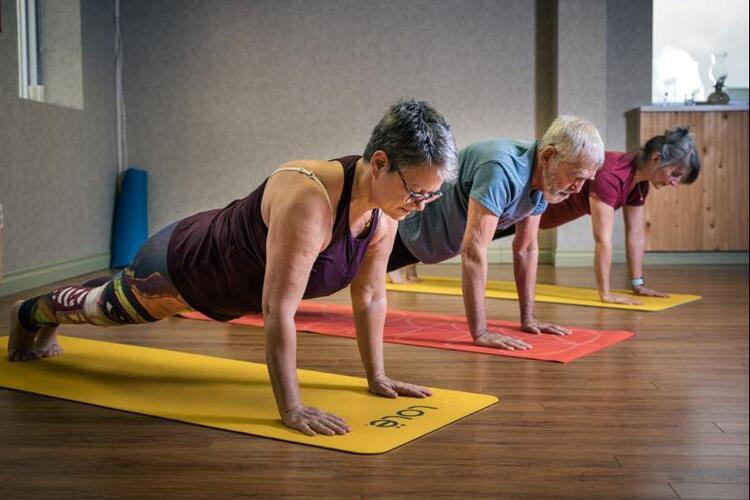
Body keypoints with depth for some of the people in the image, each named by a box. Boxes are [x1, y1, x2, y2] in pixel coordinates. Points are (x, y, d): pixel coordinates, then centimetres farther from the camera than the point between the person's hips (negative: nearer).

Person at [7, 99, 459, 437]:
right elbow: (278, 311, -44)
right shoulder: (307, 200, -45)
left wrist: (377, 377, -5)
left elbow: (370, 297, -9)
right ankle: (32, 314, 60)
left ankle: (44, 326, 67)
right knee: (105, 307, 26)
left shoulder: (385, 207, -20)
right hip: (187, 262, -8)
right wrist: (291, 409, -40)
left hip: (233, 277, 8)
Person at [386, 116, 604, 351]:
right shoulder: (501, 170, -40)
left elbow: (527, 248, -3)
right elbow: (473, 252, -42)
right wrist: (480, 333, -41)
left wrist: (528, 318, -3)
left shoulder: (542, 181, -13)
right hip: (403, 230, -8)